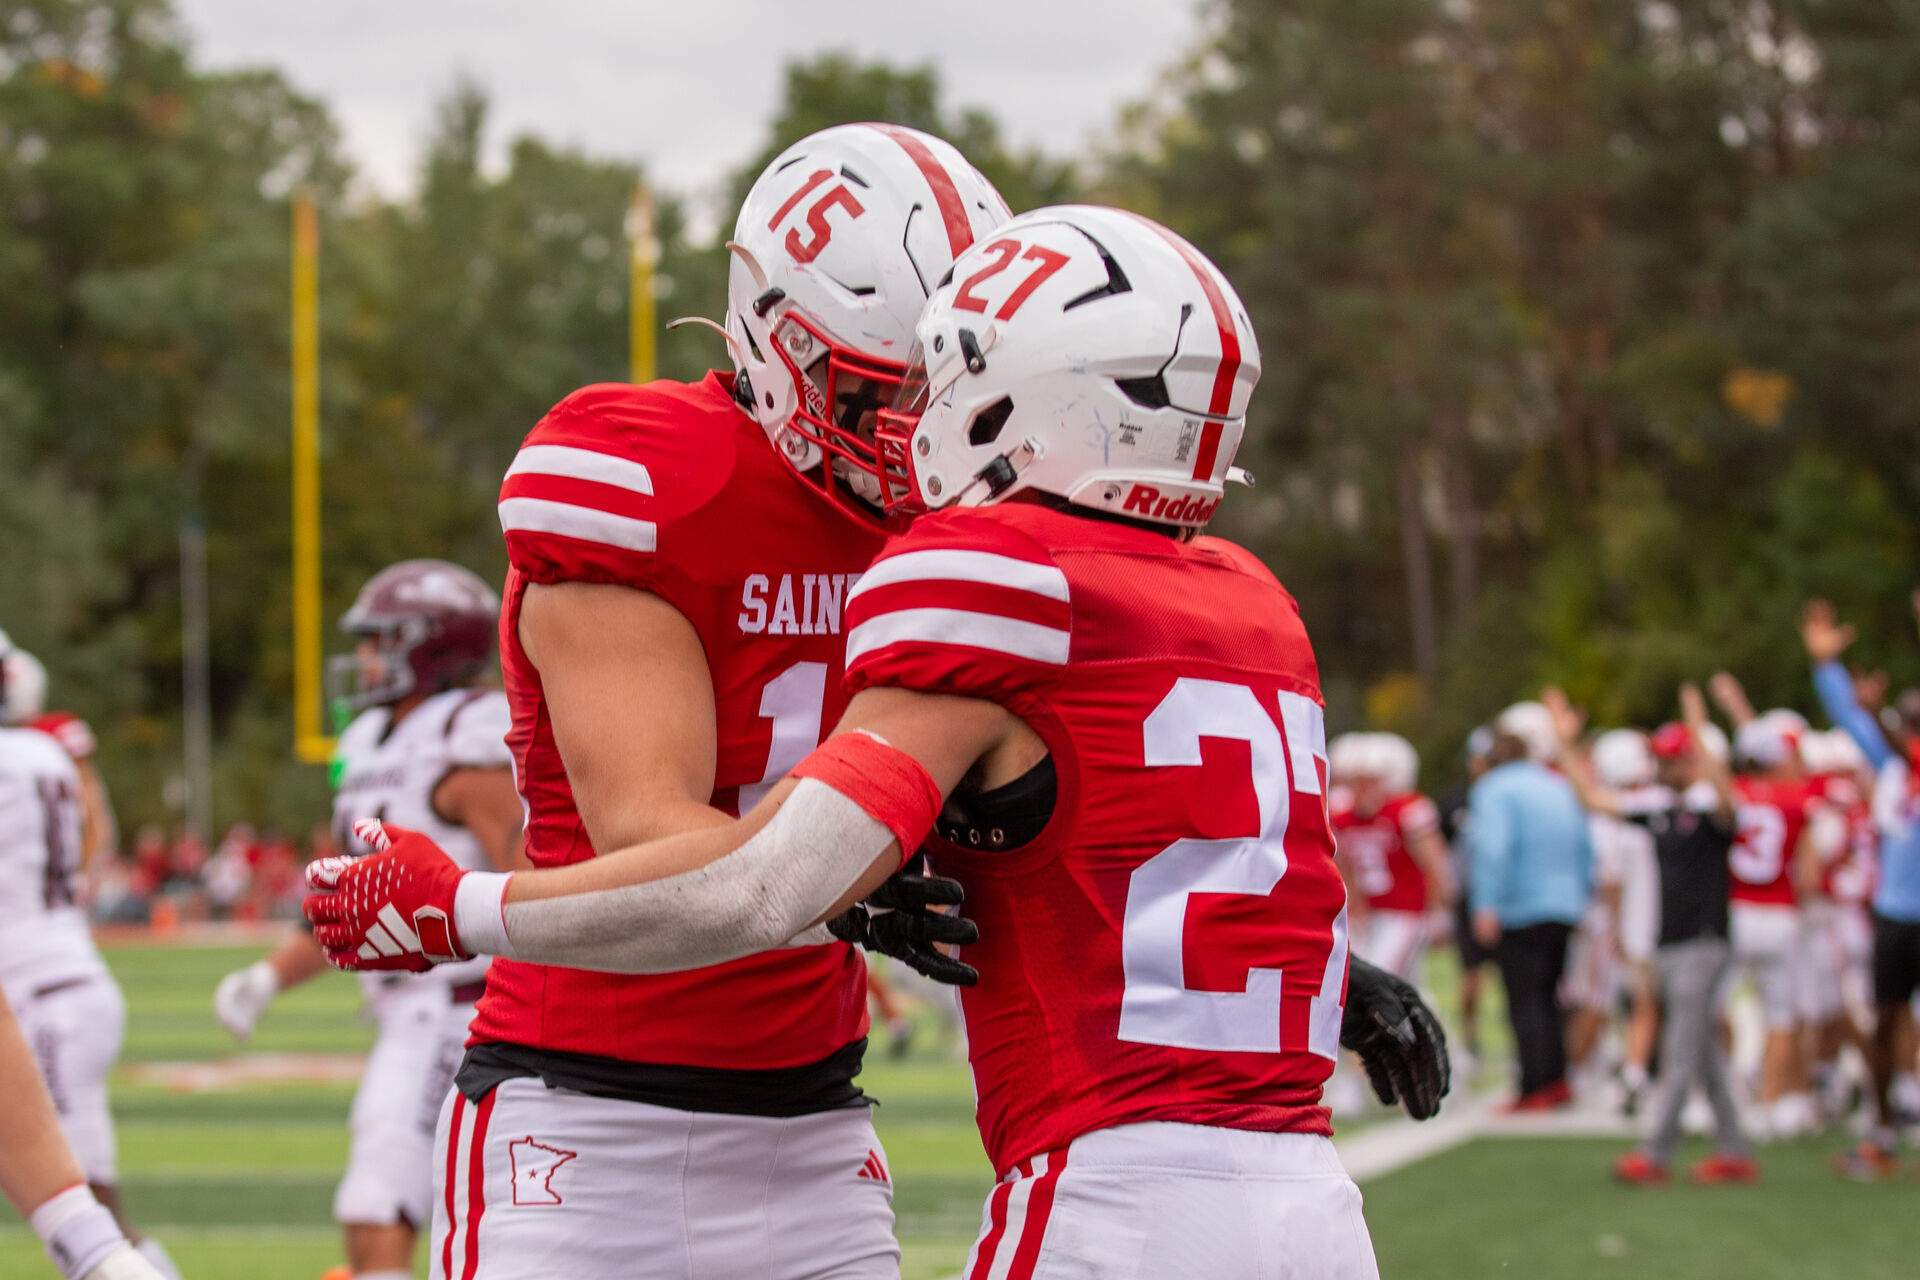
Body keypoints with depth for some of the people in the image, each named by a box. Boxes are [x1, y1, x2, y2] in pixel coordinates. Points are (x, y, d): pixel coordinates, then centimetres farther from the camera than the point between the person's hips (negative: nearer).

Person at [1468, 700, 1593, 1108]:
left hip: (1520, 913, -7)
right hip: (1565, 910, 7)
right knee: (1547, 997, 17)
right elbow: (1585, 850, 17)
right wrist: (1580, 897, 26)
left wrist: (1487, 906, -23)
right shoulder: (1562, 790, 12)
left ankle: (1536, 1089, -7)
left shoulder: (1497, 789, -9)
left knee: (1525, 1002, -5)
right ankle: (1558, 1081, 18)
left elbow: (1495, 850, -21)